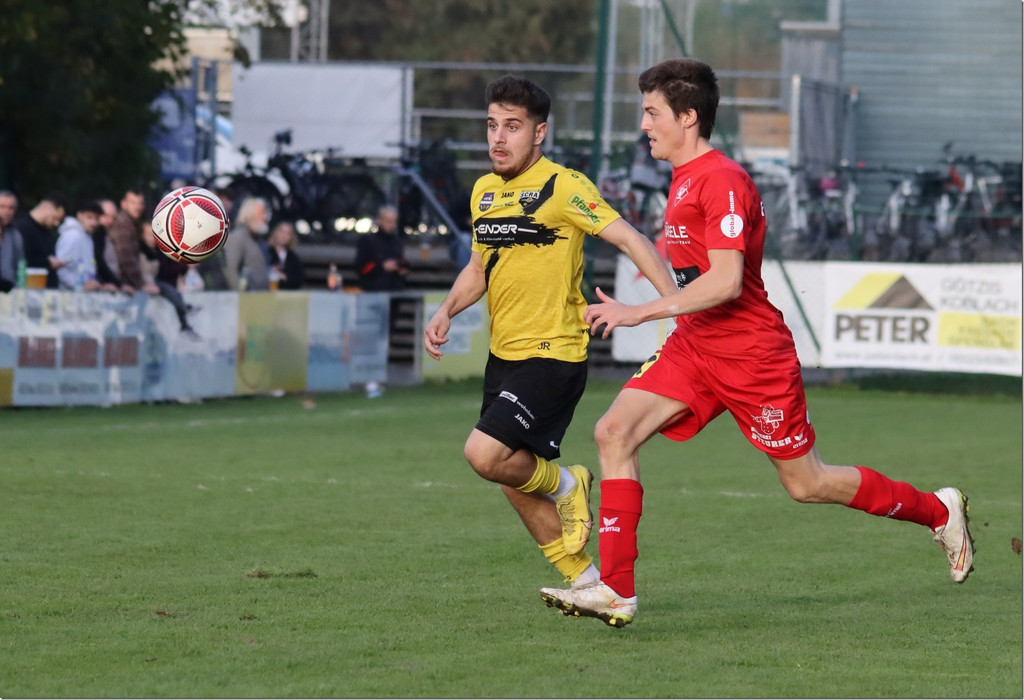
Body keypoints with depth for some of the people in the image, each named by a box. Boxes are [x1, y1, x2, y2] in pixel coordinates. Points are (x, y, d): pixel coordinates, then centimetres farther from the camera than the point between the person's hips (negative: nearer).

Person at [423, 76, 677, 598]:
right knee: (515, 485, 10)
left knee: (484, 454, -22)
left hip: (552, 355, -8)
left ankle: (563, 485, 7)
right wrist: (446, 311, 6)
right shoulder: (484, 191, 10)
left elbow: (629, 239, -17)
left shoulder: (562, 187, -13)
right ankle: (587, 582, 23)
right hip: (504, 355, 8)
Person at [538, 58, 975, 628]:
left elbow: (726, 281, -27)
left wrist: (640, 313, -27)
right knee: (614, 431, -11)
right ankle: (616, 592, -13)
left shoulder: (722, 181, -19)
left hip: (751, 354, -9)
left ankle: (940, 511, 25)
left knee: (807, 484, 3)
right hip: (695, 347, 9)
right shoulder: (686, 179, 12)